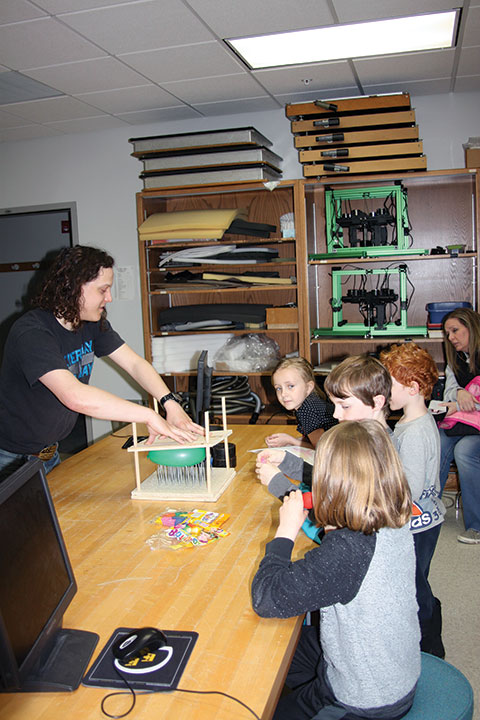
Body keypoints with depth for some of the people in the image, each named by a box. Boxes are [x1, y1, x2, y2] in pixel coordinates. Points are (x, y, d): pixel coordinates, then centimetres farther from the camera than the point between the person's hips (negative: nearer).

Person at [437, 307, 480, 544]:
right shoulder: (455, 360, 16)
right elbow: (449, 393, 11)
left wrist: (460, 406, -16)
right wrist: (459, 393, -12)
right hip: (461, 422, 6)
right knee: (437, 447, -23)